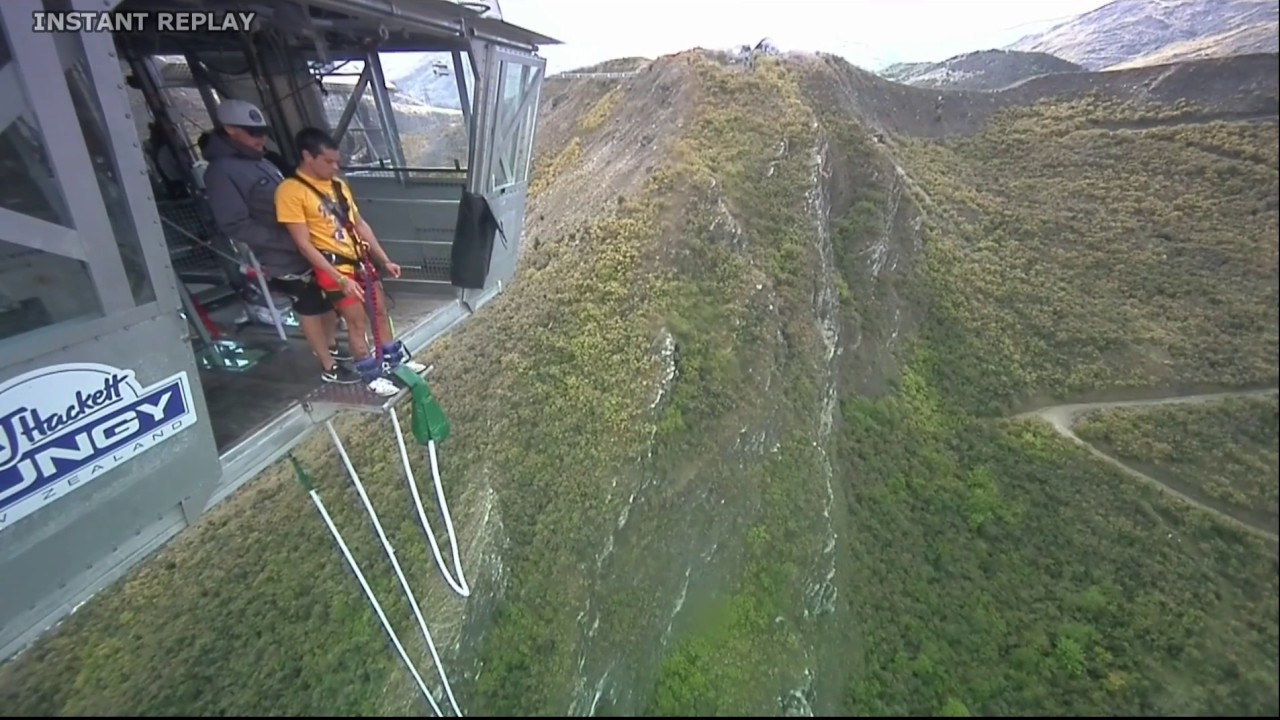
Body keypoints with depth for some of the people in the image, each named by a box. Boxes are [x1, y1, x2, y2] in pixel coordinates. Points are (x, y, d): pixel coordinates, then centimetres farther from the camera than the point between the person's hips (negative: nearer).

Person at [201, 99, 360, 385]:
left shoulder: (260, 161, 13)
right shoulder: (221, 172, -15)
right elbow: (236, 225, -21)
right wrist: (290, 242, -24)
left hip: (307, 248, 8)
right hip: (283, 259, -8)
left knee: (328, 298, 17)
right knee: (309, 307, 1)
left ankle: (331, 347, 38)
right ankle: (329, 368, 15)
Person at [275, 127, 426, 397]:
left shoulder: (338, 185, 8)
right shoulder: (290, 191, -13)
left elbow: (360, 225, 14)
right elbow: (304, 244, -16)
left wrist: (385, 260, 11)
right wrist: (340, 279, -20)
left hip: (360, 259, 7)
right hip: (333, 266, -7)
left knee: (380, 311, 15)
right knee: (357, 321, 0)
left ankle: (396, 359, 33)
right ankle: (372, 376, 16)